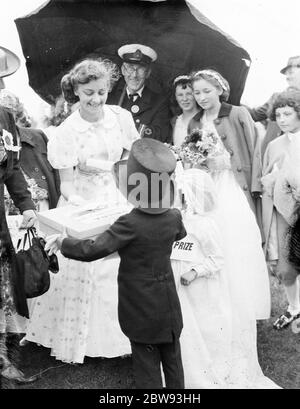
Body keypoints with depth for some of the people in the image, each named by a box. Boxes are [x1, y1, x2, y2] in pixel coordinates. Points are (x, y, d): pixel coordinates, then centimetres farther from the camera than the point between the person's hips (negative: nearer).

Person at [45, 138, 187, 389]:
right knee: (172, 360, 20)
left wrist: (62, 243, -10)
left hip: (141, 309, -5)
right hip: (169, 305, 5)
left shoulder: (130, 224, -25)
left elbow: (92, 250, -25)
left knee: (147, 368, 10)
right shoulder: (174, 217, -7)